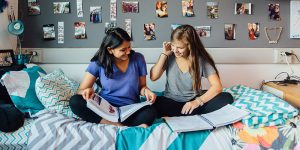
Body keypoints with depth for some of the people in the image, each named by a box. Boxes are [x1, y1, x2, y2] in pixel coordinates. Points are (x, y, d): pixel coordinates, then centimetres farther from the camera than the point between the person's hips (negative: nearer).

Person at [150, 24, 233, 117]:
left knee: (227, 97, -24)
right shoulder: (170, 57, -2)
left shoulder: (201, 60, -7)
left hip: (193, 101, 1)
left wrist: (198, 101, -25)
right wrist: (164, 54, -12)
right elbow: (153, 77, -10)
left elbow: (217, 86, -12)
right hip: (171, 101, 0)